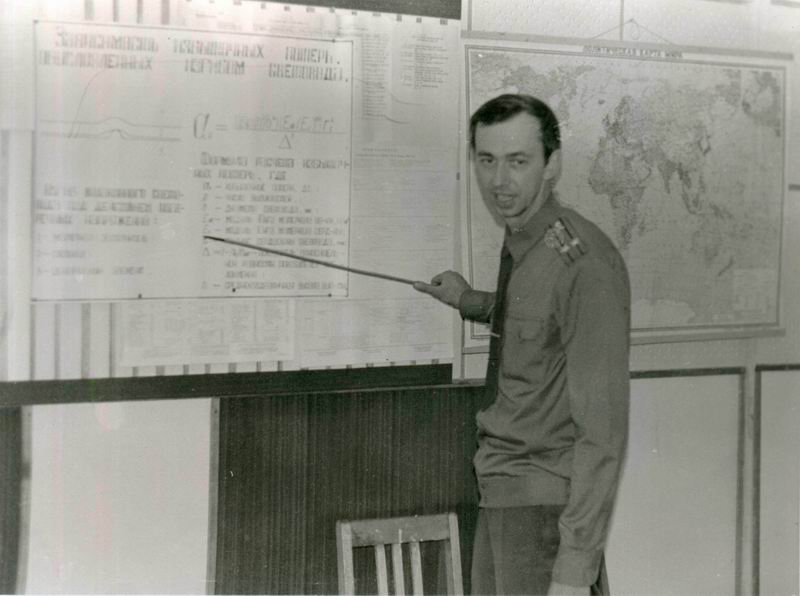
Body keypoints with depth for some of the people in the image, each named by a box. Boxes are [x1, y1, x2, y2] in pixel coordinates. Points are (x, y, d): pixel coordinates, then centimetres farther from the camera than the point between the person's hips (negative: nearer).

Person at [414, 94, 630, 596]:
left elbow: (603, 430, -23)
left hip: (545, 501, -8)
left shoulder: (584, 263, -21)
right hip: (502, 494, 8)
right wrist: (470, 302, 20)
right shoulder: (519, 243, 5)